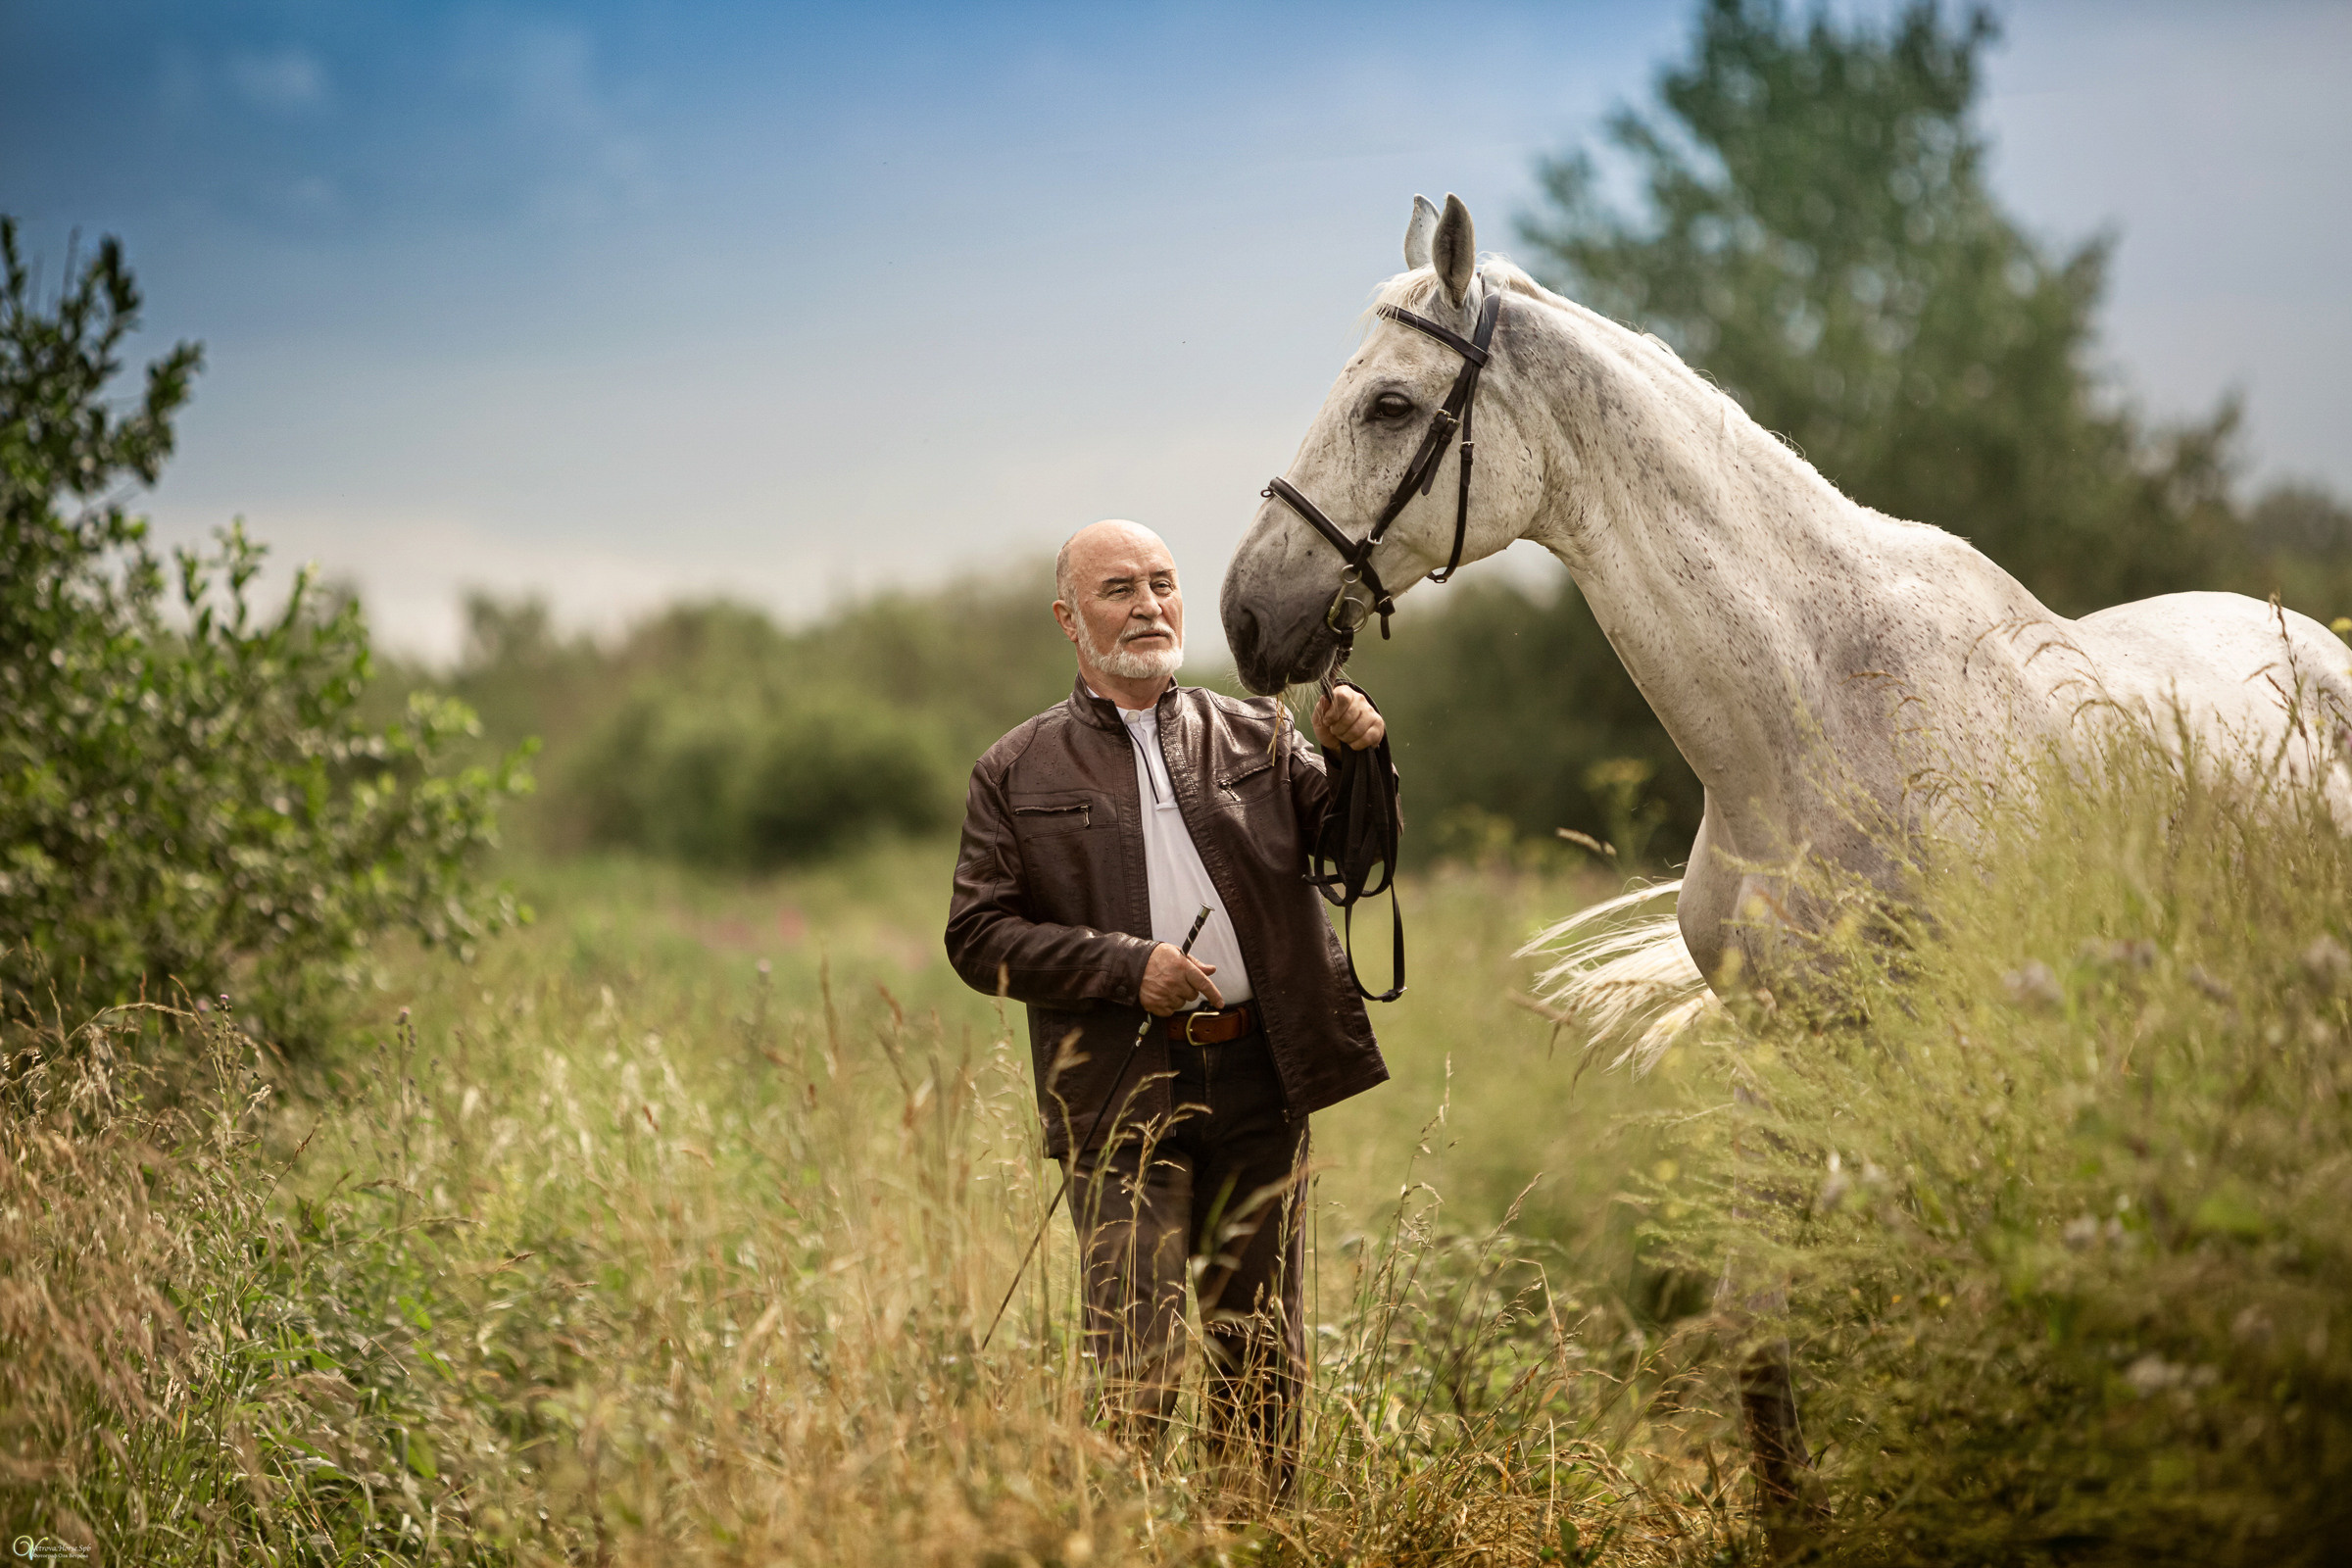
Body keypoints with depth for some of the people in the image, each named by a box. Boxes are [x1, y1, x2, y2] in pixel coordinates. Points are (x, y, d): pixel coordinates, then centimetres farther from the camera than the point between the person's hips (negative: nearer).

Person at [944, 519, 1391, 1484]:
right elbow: (978, 937, -1)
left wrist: (1357, 757, -17)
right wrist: (1125, 967, -13)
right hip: (1125, 1100, -3)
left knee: (1263, 1357, 11)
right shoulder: (1019, 773, 5)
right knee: (1139, 1369, -8)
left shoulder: (1260, 737, 13)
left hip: (1262, 1084, 3)